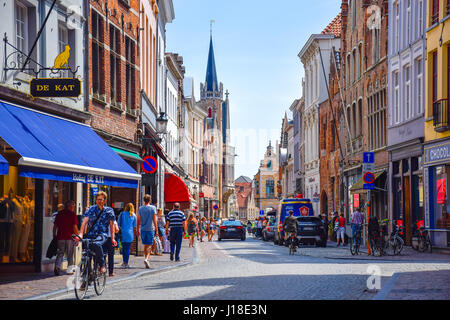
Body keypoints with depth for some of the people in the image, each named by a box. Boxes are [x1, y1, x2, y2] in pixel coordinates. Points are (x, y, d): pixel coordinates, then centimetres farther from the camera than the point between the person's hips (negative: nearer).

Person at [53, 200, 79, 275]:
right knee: (70, 254, 9)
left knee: (60, 253, 11)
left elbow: (55, 226, 9)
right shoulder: (72, 214, -4)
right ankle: (70, 270, 12)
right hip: (70, 237, -3)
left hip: (60, 236, 3)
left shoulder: (59, 214, 8)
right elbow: (75, 227, -9)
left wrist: (54, 235, 16)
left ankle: (57, 266, -11)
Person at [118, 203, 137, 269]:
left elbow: (119, 224, 5)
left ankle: (124, 261, 18)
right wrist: (135, 232, 18)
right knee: (128, 248, 2)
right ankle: (126, 263, 1)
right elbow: (135, 226, 4)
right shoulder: (133, 215, 2)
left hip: (122, 233, 1)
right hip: (130, 233, -1)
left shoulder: (122, 214, 4)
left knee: (123, 247, 15)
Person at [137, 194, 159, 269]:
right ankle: (146, 259, -21)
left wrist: (138, 230, 12)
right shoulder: (153, 208, -4)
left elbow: (138, 220, 5)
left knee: (145, 245, 12)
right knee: (149, 245, -2)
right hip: (150, 229, -3)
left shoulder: (140, 208, 4)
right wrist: (156, 230, -1)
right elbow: (154, 220, -5)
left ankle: (147, 260, 15)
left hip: (143, 229, 3)